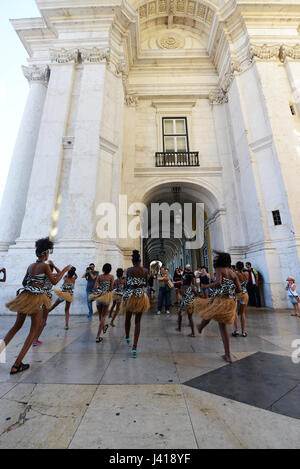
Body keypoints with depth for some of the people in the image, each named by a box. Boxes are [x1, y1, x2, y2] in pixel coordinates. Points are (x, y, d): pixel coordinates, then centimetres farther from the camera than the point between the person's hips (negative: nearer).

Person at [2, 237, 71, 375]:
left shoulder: (31, 266, 10)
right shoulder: (45, 265, -10)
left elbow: (24, 282, 19)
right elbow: (54, 281, -8)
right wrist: (65, 270, -2)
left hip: (24, 296, 7)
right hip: (36, 298, -6)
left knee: (17, 326, 24)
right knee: (33, 331, 6)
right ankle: (17, 365, 7)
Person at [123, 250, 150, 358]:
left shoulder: (129, 270, -7)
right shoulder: (144, 270, -4)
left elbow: (127, 284, -2)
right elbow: (146, 284, 5)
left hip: (131, 295, 0)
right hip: (141, 295, 1)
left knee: (128, 318, 24)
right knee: (138, 321, 9)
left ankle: (127, 337, 44)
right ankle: (134, 347, 8)